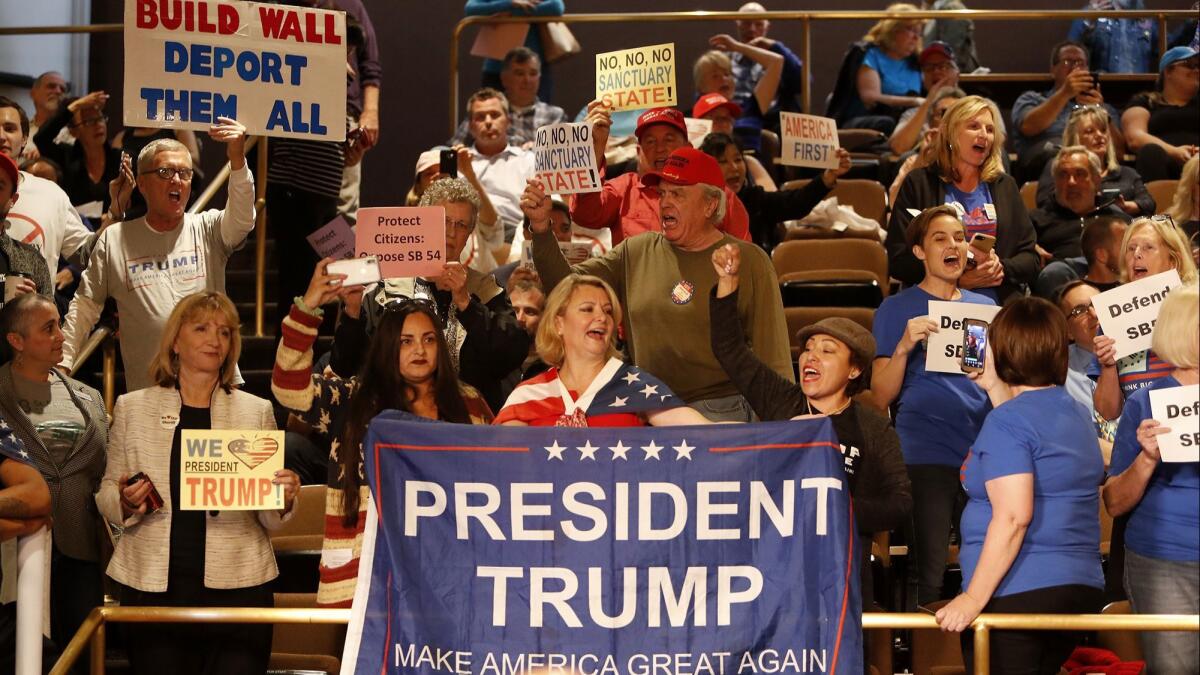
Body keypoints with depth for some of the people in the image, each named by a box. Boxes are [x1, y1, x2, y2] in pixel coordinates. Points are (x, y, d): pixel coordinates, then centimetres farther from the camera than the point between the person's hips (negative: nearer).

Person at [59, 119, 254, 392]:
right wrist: (63, 364, 6)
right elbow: (85, 305, 13)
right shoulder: (114, 239, 9)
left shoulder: (207, 230, 8)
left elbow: (242, 218, -14)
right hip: (147, 389, 0)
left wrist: (237, 159, -30)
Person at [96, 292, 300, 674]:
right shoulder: (132, 408, 7)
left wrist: (284, 500, -13)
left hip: (237, 585, 0)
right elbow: (106, 495, 11)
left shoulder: (256, 411, 7)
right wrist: (126, 501, -10)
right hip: (155, 585, 0)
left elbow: (269, 519, 8)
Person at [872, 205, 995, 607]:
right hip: (926, 453, -3)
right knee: (928, 577, -6)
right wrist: (904, 346, -16)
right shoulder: (897, 309, 5)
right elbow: (882, 396, -1)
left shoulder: (985, 307, 16)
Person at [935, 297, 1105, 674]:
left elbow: (1013, 518, -22)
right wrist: (994, 388, 33)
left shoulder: (1006, 421, -13)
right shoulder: (1077, 414, 12)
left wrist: (974, 598, -20)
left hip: (1016, 595, -9)